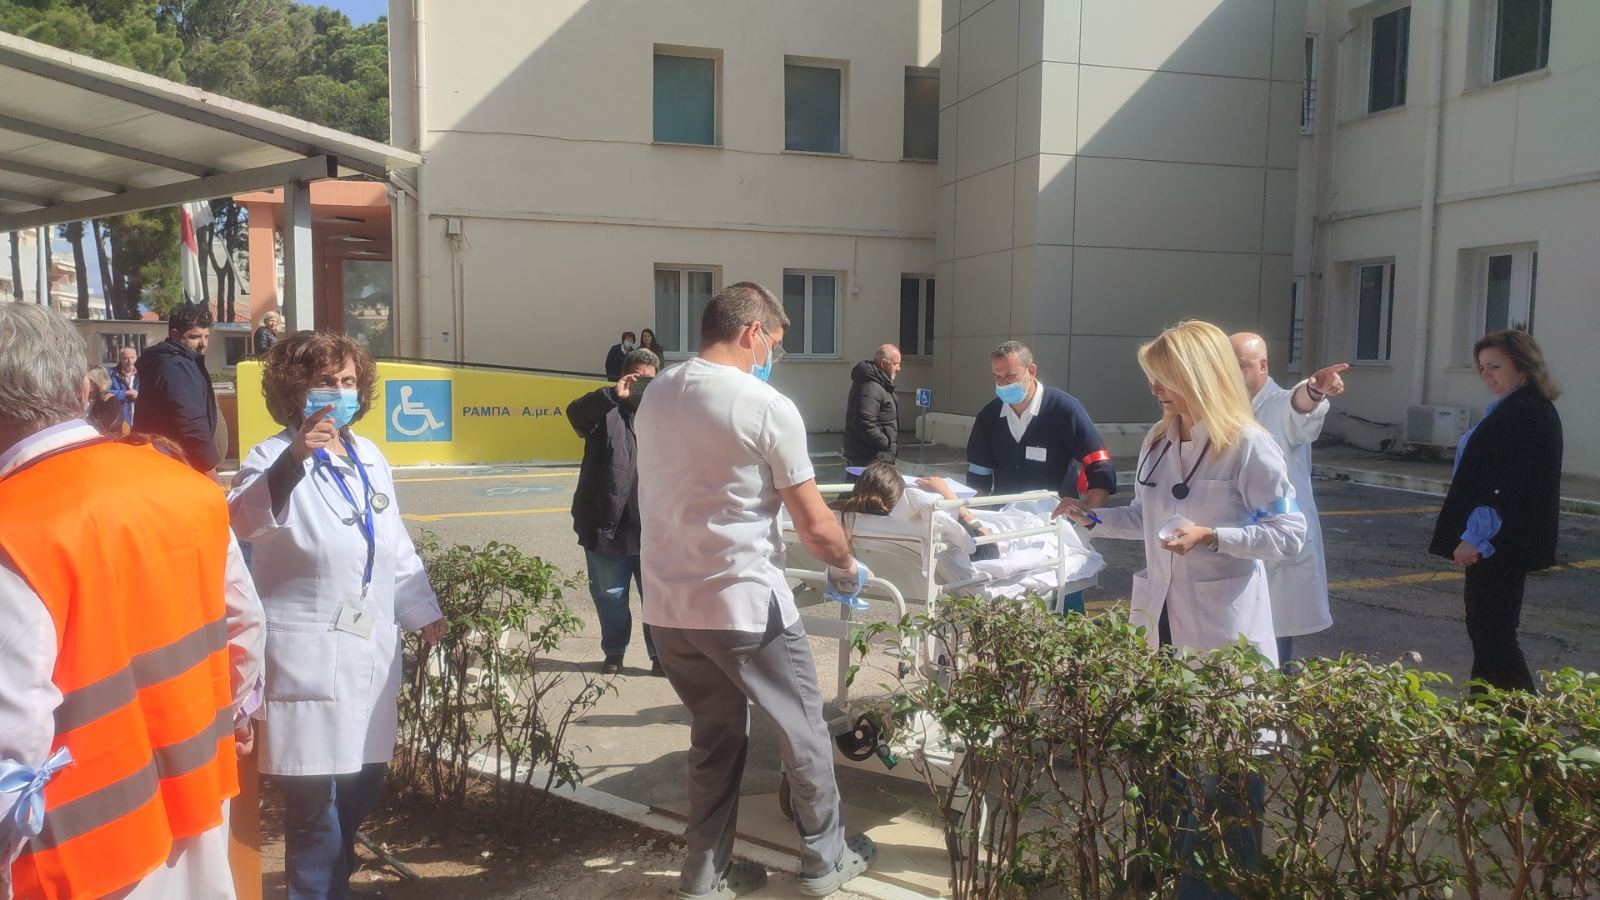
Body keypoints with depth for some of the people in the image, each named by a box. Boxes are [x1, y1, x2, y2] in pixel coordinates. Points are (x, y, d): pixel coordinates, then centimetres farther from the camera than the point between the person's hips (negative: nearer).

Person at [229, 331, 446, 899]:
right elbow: (243, 521, -31)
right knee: (315, 800, 0)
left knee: (363, 784, 16)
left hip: (371, 653, 7)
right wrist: (293, 458, -46)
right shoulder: (275, 457, -9)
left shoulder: (369, 457, 11)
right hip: (310, 661, -6)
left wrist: (422, 610, 21)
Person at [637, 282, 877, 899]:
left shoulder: (655, 395, 6)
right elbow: (815, 526, -9)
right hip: (742, 604, -6)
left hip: (667, 604, 6)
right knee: (802, 730, 14)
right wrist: (846, 567, 9)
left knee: (714, 735, 20)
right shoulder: (768, 407, -13)